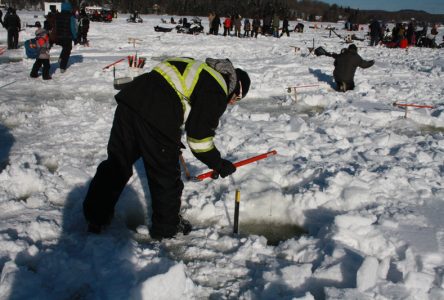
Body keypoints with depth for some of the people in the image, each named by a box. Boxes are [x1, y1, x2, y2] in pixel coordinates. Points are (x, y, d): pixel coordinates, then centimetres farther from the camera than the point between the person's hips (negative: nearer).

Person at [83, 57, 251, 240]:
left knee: (117, 162, 18)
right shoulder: (217, 92, 3)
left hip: (130, 96, 9)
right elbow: (200, 136, -1)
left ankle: (96, 217, 30)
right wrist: (219, 164, 13)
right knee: (166, 175, 10)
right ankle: (167, 227, 27)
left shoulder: (199, 69, 29)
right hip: (155, 116, -8)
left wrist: (172, 143, 41)